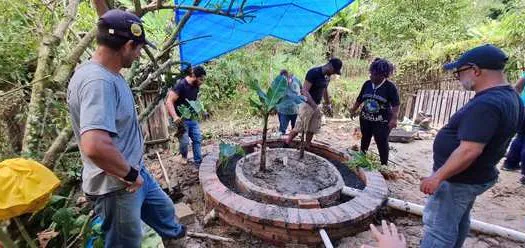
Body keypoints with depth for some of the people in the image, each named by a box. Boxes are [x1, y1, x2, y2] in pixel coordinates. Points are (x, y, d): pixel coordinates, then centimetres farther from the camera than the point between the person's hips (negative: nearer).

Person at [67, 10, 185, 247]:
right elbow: (95, 146, -42)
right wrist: (130, 174, -24)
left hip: (136, 172, 10)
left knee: (164, 210, 30)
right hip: (117, 187, -9)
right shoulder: (98, 81, -29)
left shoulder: (108, 75, 4)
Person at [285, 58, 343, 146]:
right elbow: (304, 91, -23)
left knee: (312, 129, 10)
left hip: (317, 105, 8)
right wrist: (314, 105, -31)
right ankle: (285, 144, 10)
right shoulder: (313, 73, -19)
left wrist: (328, 103, 20)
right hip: (307, 104, -8)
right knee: (299, 128, -5)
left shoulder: (327, 76, 6)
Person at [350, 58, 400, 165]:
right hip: (365, 118, 5)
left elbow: (395, 104, -14)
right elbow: (359, 99, 14)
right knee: (365, 139, 18)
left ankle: (384, 165, 13)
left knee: (382, 142, -1)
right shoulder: (367, 84, 2)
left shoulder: (390, 86, -12)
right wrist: (353, 110, 18)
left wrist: (394, 118, -24)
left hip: (382, 121, -5)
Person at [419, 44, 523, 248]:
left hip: (457, 179, -10)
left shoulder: (485, 104, -28)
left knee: (438, 229, 0)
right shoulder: (509, 96, 6)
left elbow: (469, 151, -32)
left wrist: (437, 177, -25)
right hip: (474, 176, 10)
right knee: (459, 220, 27)